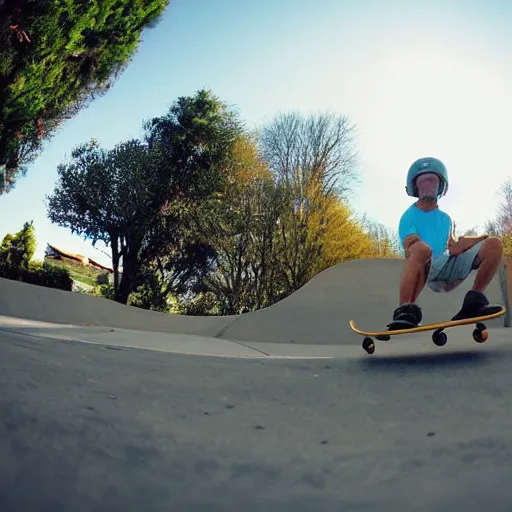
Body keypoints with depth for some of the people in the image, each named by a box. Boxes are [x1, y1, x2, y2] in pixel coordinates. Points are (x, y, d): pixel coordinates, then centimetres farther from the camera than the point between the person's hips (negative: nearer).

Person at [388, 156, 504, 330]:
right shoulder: (409, 216, 5)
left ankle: (474, 302, -9)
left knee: (494, 244, -8)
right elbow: (411, 249, -11)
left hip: (448, 269, 6)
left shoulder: (445, 218, 23)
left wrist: (484, 237, 5)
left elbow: (453, 248, 13)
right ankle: (405, 313, -39)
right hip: (426, 270, -5)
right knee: (421, 249, -41)